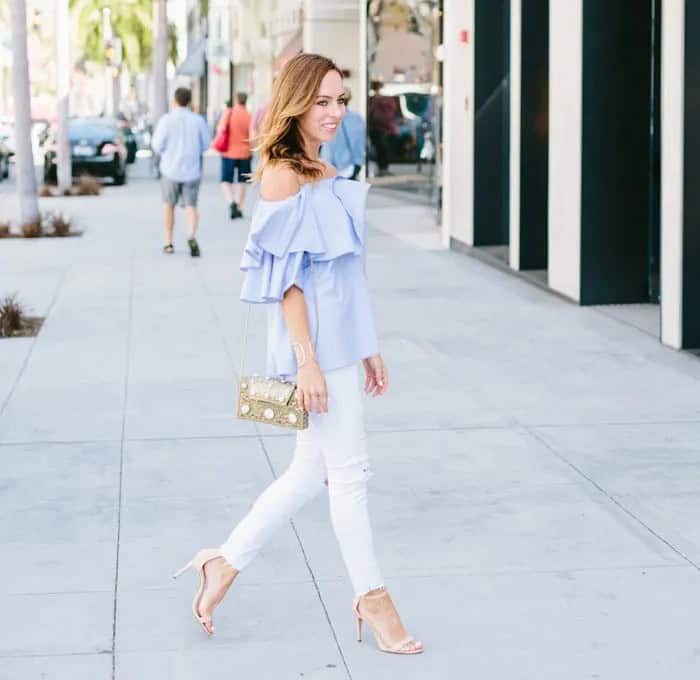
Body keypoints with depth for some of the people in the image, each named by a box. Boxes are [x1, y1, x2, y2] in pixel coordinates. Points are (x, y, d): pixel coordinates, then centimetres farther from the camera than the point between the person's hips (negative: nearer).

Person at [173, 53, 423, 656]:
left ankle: (225, 564, 24)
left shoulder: (325, 175, 14)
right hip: (316, 346, -9)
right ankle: (371, 599, 11)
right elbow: (286, 277, -16)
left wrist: (368, 348, 18)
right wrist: (307, 360, -19)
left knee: (312, 472, 13)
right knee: (349, 471, -1)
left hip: (341, 341, 9)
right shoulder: (284, 176, -12)